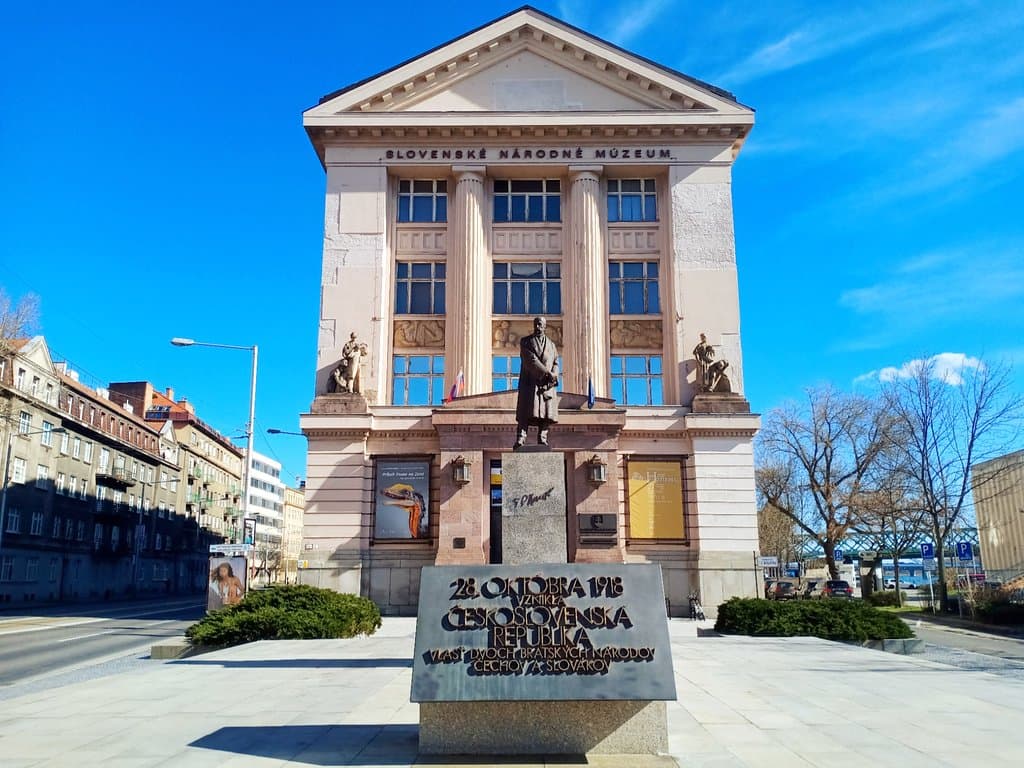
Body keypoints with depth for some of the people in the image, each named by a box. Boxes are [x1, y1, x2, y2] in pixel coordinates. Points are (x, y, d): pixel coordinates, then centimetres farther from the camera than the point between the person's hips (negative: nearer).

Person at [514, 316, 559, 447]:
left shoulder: (551, 344, 19)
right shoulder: (525, 342, 5)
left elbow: (555, 363, 11)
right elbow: (531, 360, -8)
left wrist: (553, 377, -11)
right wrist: (547, 373, -16)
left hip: (546, 384, 4)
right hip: (530, 382, -4)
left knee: (545, 413, -2)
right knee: (526, 413, -12)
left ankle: (542, 441, 0)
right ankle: (520, 440, -17)